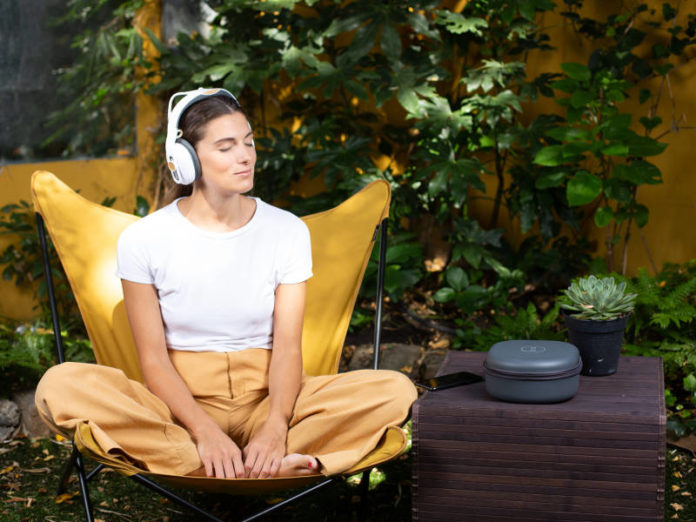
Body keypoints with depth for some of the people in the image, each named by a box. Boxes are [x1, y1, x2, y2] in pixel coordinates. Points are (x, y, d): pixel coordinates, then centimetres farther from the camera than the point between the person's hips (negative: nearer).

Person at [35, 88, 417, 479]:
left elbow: (288, 346, -6)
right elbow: (153, 357, -6)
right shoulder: (143, 240, -2)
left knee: (395, 390, -23)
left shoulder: (288, 232, 2)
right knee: (60, 385, -31)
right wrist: (205, 431, -24)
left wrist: (275, 427, -25)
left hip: (265, 402, 1)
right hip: (183, 403, 0)